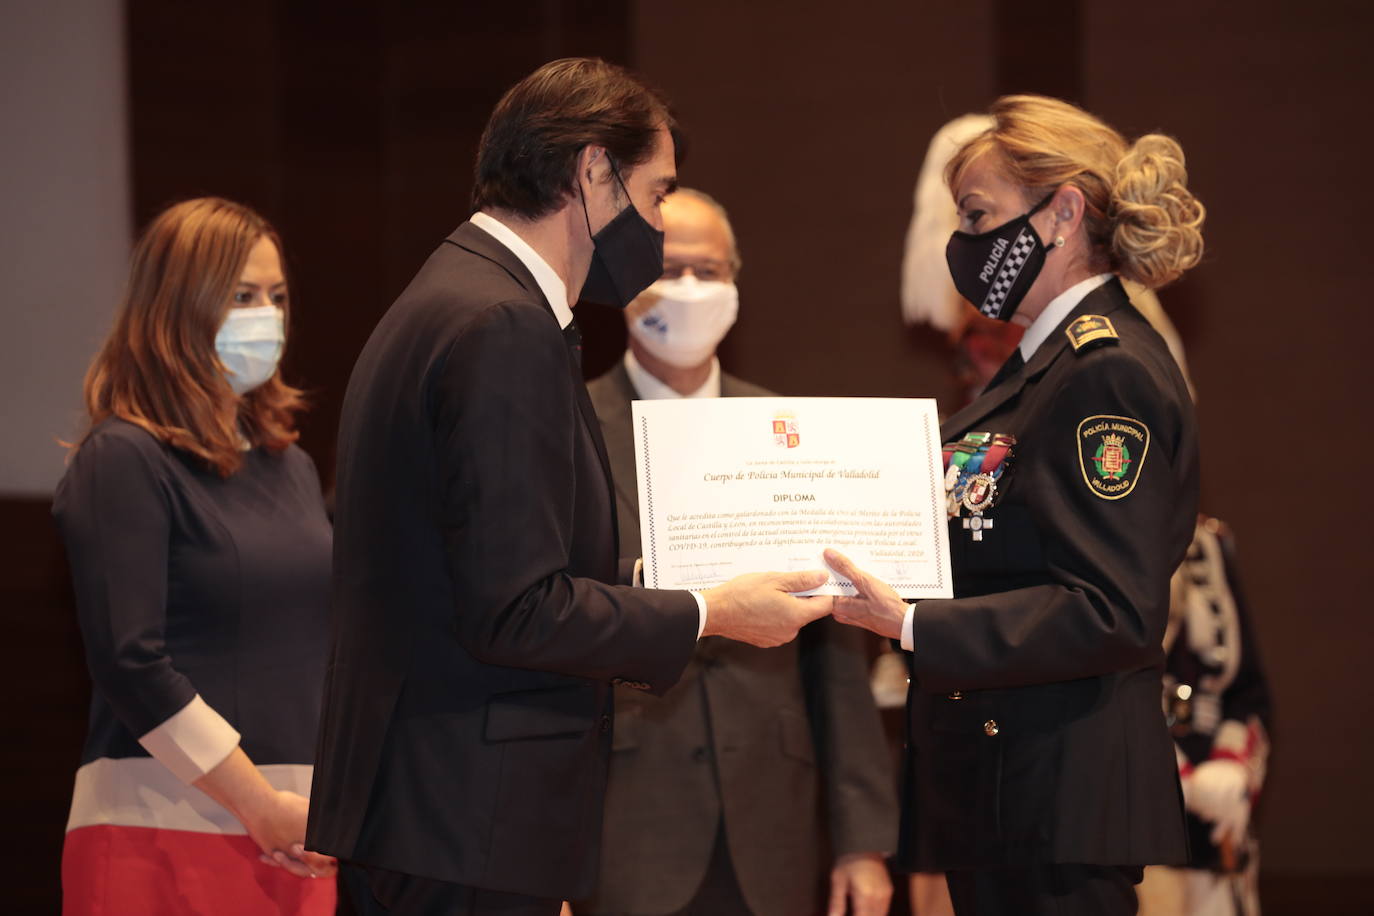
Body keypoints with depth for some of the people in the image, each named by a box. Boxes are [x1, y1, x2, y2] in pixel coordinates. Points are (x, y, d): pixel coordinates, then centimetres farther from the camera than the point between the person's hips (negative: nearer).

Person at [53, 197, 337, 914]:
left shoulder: (291, 468, 17)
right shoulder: (124, 460, -5)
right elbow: (130, 662, -13)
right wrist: (260, 804, -13)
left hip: (294, 841, 6)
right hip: (163, 835, -6)